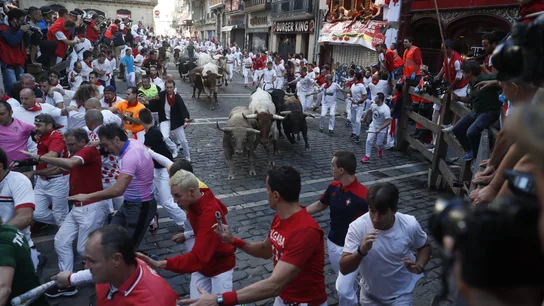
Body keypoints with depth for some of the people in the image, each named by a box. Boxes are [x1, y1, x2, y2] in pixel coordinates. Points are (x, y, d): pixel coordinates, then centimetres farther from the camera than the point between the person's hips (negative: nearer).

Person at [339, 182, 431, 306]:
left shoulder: (410, 225, -23)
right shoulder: (357, 227, -27)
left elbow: (425, 246, 0)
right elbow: (343, 269, -26)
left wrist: (419, 266, -19)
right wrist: (361, 251, -44)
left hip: (401, 295, 0)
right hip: (370, 295, 1)